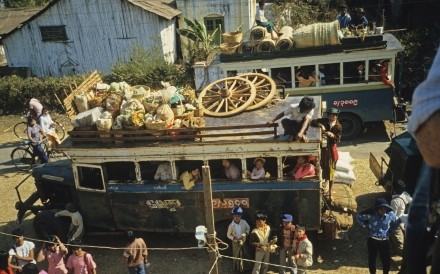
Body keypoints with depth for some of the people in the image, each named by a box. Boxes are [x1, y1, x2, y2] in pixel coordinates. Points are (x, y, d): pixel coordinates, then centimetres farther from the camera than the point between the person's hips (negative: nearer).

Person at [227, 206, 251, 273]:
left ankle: (244, 269, 38)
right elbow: (228, 235, -10)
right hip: (236, 243, -3)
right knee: (237, 256, 11)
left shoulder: (244, 222, -17)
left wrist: (246, 233, -14)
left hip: (243, 242, 3)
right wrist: (234, 239, -24)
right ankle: (238, 269, 31)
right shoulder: (231, 225, -23)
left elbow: (248, 228, 4)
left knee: (244, 255, 17)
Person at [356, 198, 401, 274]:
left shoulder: (390, 214, -11)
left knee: (386, 259, 6)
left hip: (384, 241, 1)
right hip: (372, 240, -1)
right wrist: (366, 226, -2)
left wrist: (390, 230, 3)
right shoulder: (371, 214, -17)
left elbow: (397, 222, 10)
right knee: (372, 259, 12)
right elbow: (358, 216, -2)